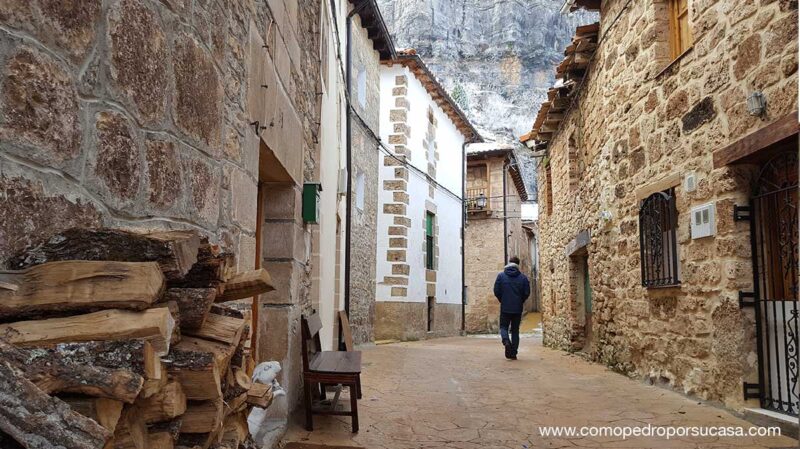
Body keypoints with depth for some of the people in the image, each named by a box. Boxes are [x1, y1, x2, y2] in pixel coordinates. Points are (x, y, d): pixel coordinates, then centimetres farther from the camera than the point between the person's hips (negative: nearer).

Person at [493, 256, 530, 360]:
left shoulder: (501, 275, -3)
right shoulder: (523, 277, -2)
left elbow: (496, 291, -3)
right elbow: (527, 293, -2)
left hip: (505, 308, -1)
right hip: (518, 308, 1)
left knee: (504, 327, 13)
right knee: (515, 330, 11)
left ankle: (506, 341, -17)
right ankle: (513, 353, 8)